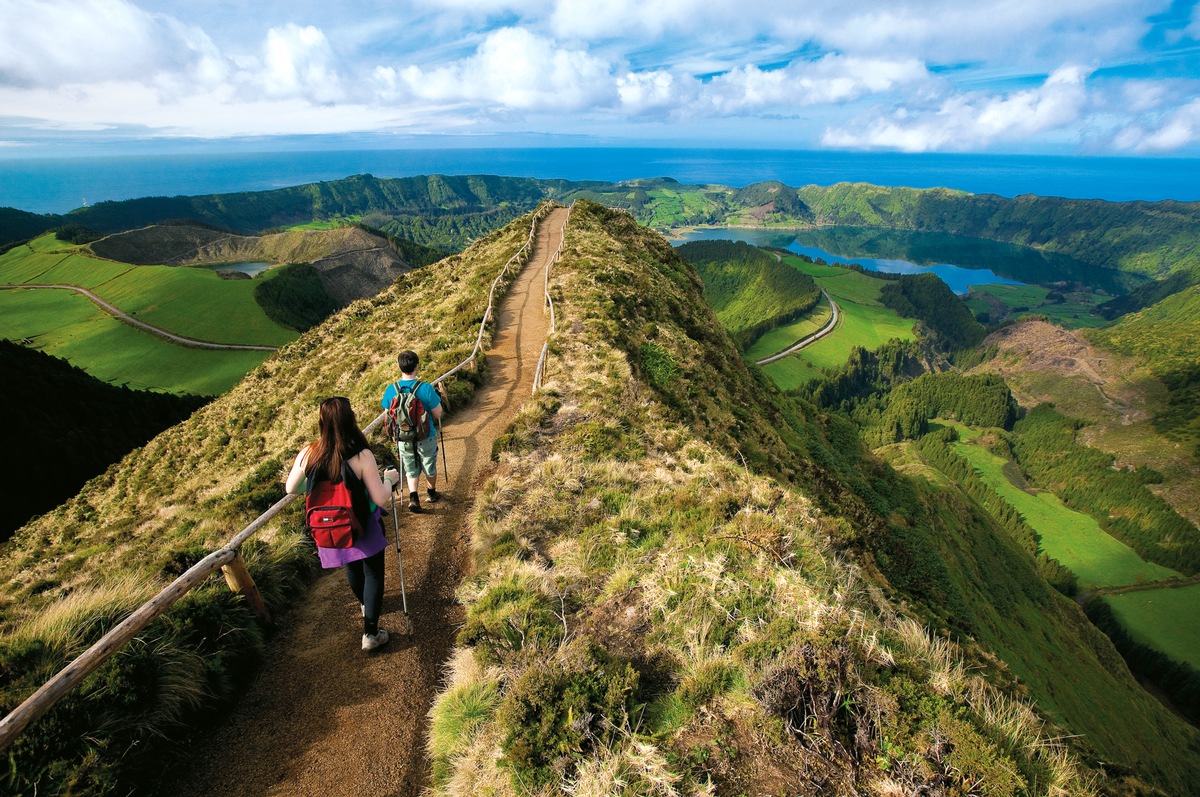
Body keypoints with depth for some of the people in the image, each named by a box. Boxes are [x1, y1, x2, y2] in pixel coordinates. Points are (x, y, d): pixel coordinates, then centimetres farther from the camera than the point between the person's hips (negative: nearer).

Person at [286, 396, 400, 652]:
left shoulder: (307, 454, -17)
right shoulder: (361, 456, -27)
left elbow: (291, 489, -2)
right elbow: (380, 498, -24)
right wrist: (389, 479, -5)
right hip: (363, 528, -4)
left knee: (352, 568, 29)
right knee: (373, 573, 15)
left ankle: (366, 605, 55)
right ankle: (370, 633, 18)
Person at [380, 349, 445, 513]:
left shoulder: (391, 390, -11)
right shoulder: (426, 388, -22)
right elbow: (438, 414, -14)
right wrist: (441, 397, 3)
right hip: (426, 437, -2)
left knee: (411, 470, 20)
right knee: (429, 467, 22)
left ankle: (413, 497, 2)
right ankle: (432, 493, 42)